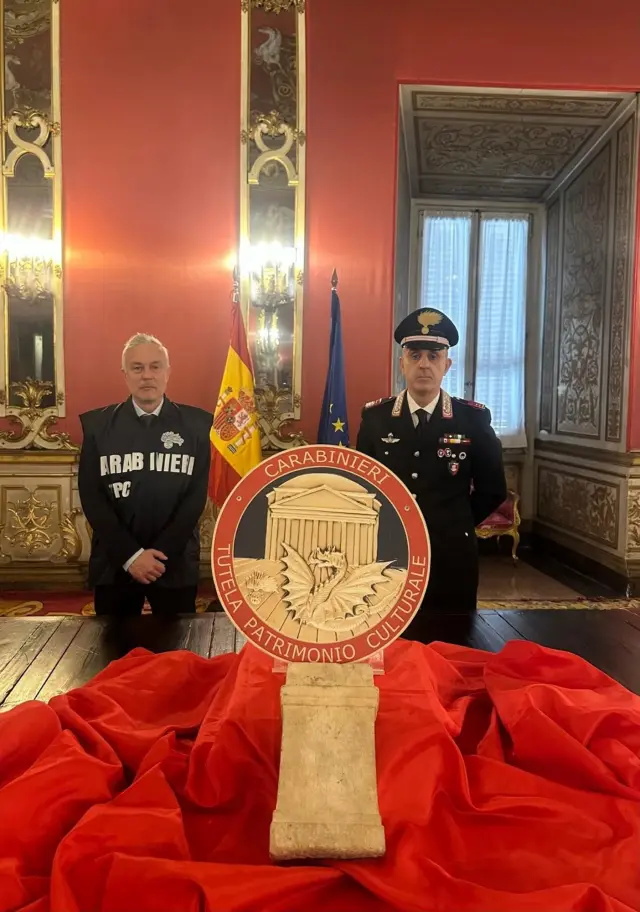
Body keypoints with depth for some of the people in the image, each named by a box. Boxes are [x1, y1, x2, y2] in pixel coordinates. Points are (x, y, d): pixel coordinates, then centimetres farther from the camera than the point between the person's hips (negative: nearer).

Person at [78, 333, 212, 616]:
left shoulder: (196, 423, -1)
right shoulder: (97, 424, 0)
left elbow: (197, 494, -5)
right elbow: (91, 496, -4)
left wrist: (161, 552, -13)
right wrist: (130, 554, -13)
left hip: (176, 561, 0)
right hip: (114, 561, 1)